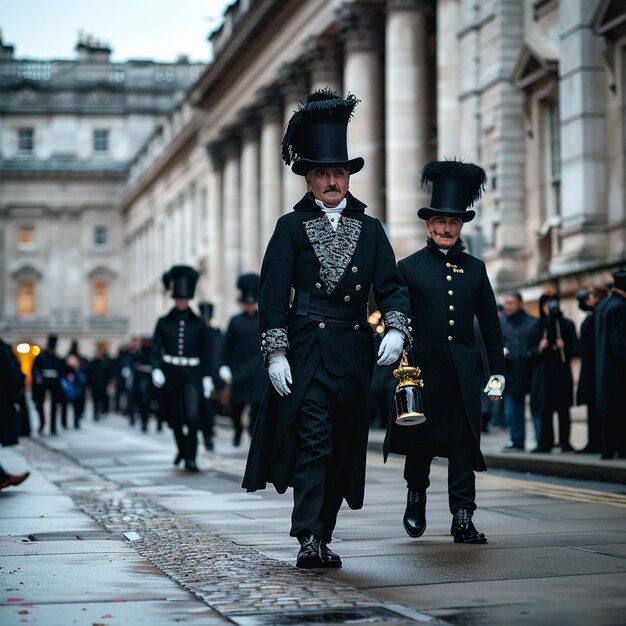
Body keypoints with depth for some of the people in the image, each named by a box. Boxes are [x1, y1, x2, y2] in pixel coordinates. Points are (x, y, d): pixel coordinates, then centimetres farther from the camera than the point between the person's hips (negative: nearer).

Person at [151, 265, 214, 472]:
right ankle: (182, 449, 35)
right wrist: (156, 370, -16)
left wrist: (207, 377, 2)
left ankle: (190, 458, -11)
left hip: (192, 374, -1)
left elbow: (205, 352, 7)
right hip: (171, 374, 1)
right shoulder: (164, 322, 5)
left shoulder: (198, 323, 6)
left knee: (192, 416, -16)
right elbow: (156, 348, -1)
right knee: (174, 418, 11)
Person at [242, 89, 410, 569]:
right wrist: (275, 353, -11)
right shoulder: (292, 227, 4)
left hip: (355, 351, 4)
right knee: (313, 441, -13)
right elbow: (274, 294, -1)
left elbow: (391, 285, 6)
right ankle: (308, 539, -16)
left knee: (344, 448, 7)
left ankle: (323, 537, 16)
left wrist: (397, 330, -14)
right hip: (306, 350, -4)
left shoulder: (370, 230, 13)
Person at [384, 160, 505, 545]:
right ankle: (416, 499, 29)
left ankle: (463, 519, 1)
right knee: (419, 442, 5)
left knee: (464, 445, -2)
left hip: (464, 372, 2)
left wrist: (497, 370, 9)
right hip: (422, 369, -2)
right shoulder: (408, 268, 4)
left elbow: (490, 323, 14)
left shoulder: (475, 269, 12)